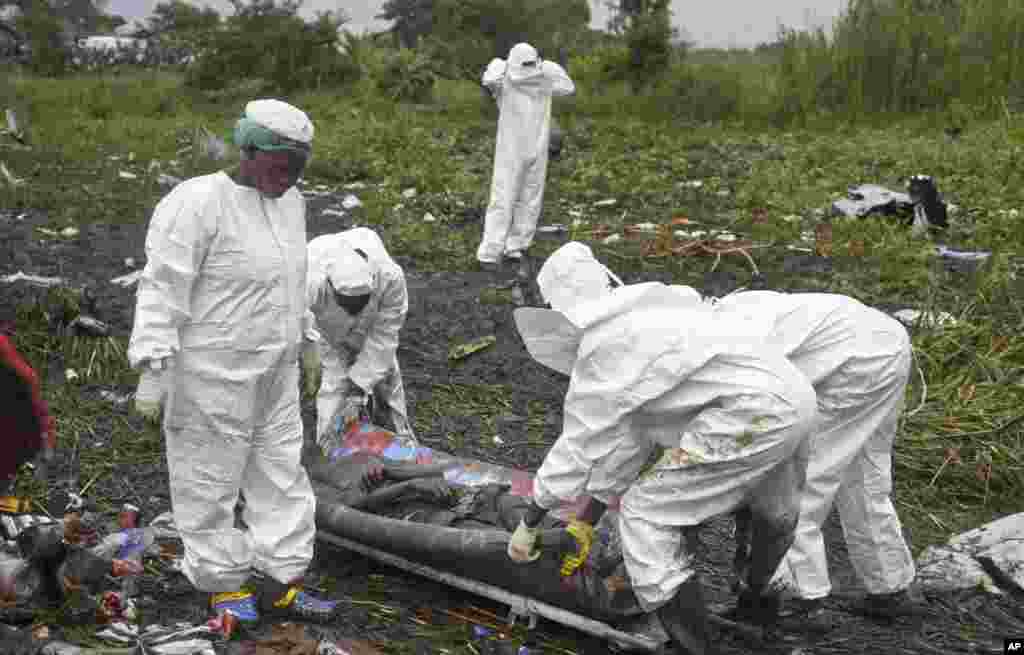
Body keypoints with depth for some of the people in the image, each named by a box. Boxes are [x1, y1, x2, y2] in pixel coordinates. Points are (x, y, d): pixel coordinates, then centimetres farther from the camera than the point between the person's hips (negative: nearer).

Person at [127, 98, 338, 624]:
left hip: (274, 376, 8)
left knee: (282, 473, 12)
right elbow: (163, 289, -20)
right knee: (210, 481, 6)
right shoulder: (198, 202, -18)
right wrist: (154, 366, -23)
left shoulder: (290, 202, 6)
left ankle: (279, 584, 23)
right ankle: (224, 582, 22)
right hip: (211, 378, -8)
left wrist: (303, 340, 23)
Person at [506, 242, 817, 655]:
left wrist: (528, 524, 11)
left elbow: (577, 448, 0)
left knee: (645, 513, -3)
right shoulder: (636, 326, 23)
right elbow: (626, 442, 25)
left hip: (755, 411, -10)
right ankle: (756, 598, 63)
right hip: (795, 398, 10)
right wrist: (585, 523, 28)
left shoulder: (601, 350, -5)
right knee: (774, 511, 35)